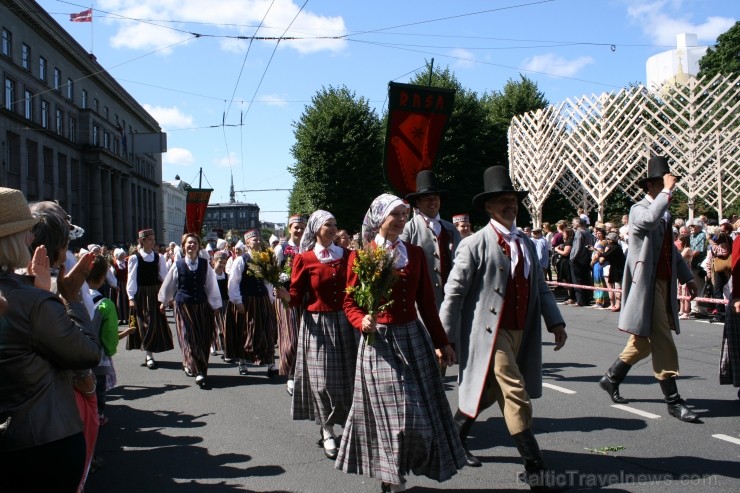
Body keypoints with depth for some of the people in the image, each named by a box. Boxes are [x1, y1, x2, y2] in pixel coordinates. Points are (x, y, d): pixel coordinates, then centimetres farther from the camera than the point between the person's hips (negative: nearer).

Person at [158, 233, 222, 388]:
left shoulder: (205, 265, -1)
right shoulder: (177, 265, -4)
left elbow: (211, 285, 3)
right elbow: (168, 285, 9)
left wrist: (215, 305, 4)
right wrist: (164, 302, 19)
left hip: (202, 306, 2)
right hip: (183, 306, -2)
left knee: (203, 339, 4)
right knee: (189, 339, -5)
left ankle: (189, 365, 22)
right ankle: (198, 372, -6)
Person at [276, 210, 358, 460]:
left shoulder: (346, 256, 7)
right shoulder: (304, 259, -2)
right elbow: (296, 297, -5)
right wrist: (283, 294, -25)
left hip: (345, 322, 3)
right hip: (317, 324, -3)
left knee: (348, 376, 8)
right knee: (323, 379, 0)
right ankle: (328, 432, 12)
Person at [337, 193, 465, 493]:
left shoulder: (415, 253, 6)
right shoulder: (361, 255, -5)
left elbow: (426, 303, 8)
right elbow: (350, 302, -1)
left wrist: (442, 342, 7)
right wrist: (362, 322, -22)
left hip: (413, 338, 5)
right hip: (379, 341, -4)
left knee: (421, 411, 10)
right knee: (389, 412, 0)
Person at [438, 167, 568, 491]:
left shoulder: (526, 244, 14)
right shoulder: (475, 245, -8)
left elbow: (541, 288, 15)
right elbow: (454, 293, -9)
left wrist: (555, 321, 0)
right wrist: (445, 339, -10)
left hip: (520, 332, 7)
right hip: (489, 332, -7)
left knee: (486, 392, 17)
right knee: (516, 395, -9)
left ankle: (455, 438, 40)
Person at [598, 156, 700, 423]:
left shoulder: (665, 213, 19)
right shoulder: (639, 209, -8)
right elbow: (649, 220, -34)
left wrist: (687, 277, 21)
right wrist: (667, 191, -25)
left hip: (665, 285, 9)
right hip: (647, 285, -9)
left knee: (643, 342, 14)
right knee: (663, 343, -6)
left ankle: (611, 378, 29)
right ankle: (673, 401, 1)